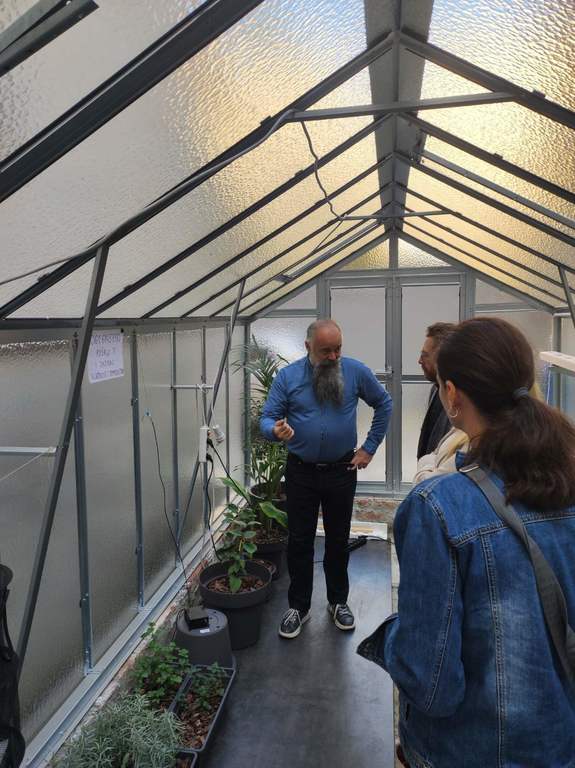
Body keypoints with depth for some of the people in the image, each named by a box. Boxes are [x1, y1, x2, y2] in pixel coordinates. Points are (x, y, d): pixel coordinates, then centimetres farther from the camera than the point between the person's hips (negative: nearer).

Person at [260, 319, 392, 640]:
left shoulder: (356, 371, -6)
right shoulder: (287, 377, -7)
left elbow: (384, 404, 6)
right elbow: (267, 418, -5)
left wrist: (369, 448, 2)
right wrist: (276, 430, -30)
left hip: (342, 470, 1)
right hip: (301, 471, 0)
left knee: (339, 540, 15)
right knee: (300, 541, 8)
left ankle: (339, 601, 34)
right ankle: (298, 607, 25)